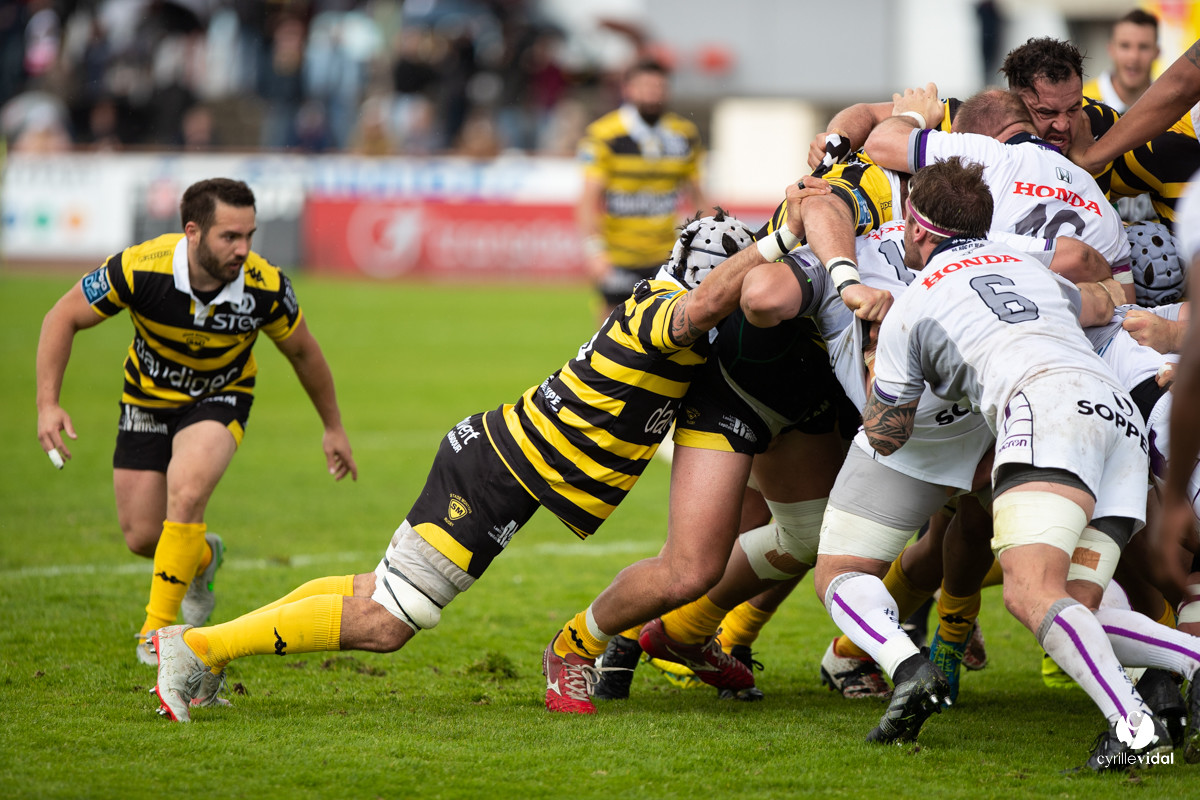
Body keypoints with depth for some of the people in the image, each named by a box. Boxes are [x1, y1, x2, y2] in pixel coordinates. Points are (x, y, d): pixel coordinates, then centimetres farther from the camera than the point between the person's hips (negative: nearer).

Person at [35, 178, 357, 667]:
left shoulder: (266, 287, -26)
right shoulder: (140, 268, -30)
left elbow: (303, 352, -5)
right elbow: (64, 318, -15)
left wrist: (333, 426, 7)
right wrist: (48, 402, -24)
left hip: (220, 398, -1)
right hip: (147, 400, 1)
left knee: (186, 494, -29)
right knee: (142, 536, 2)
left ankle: (158, 627, -16)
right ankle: (202, 559, 37)